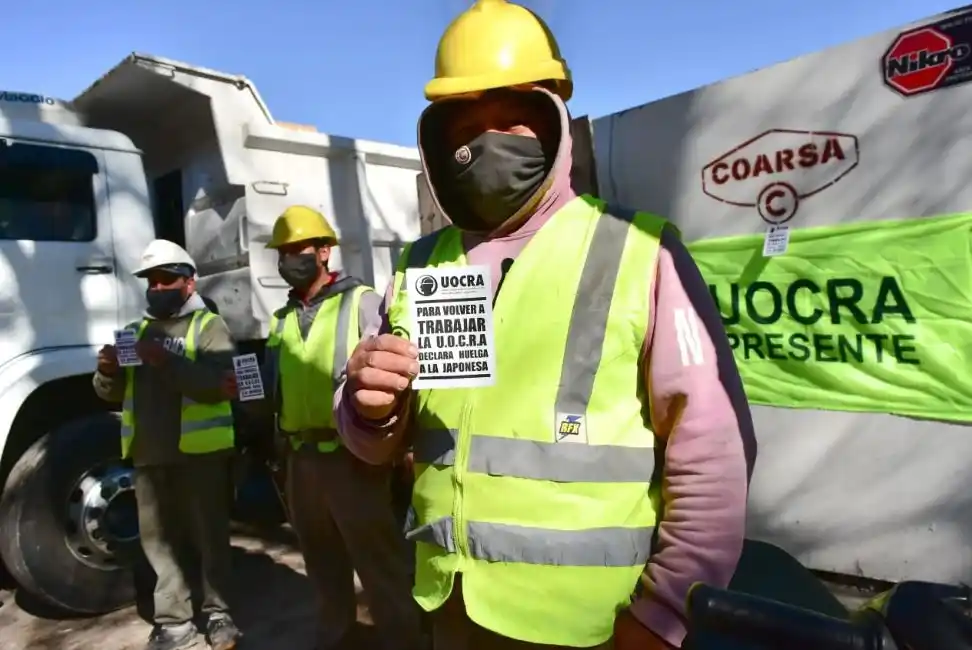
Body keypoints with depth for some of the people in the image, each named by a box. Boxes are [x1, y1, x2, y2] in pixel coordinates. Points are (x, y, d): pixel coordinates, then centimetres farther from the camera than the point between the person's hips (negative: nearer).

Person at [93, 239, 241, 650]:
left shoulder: (208, 326, -1)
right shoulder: (137, 329, 18)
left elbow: (221, 384, -17)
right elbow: (113, 393, 17)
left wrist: (166, 362, -26)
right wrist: (108, 372, -5)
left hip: (200, 451, -6)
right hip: (148, 454, 6)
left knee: (210, 536, 5)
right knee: (157, 539, 11)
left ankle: (219, 614, 19)